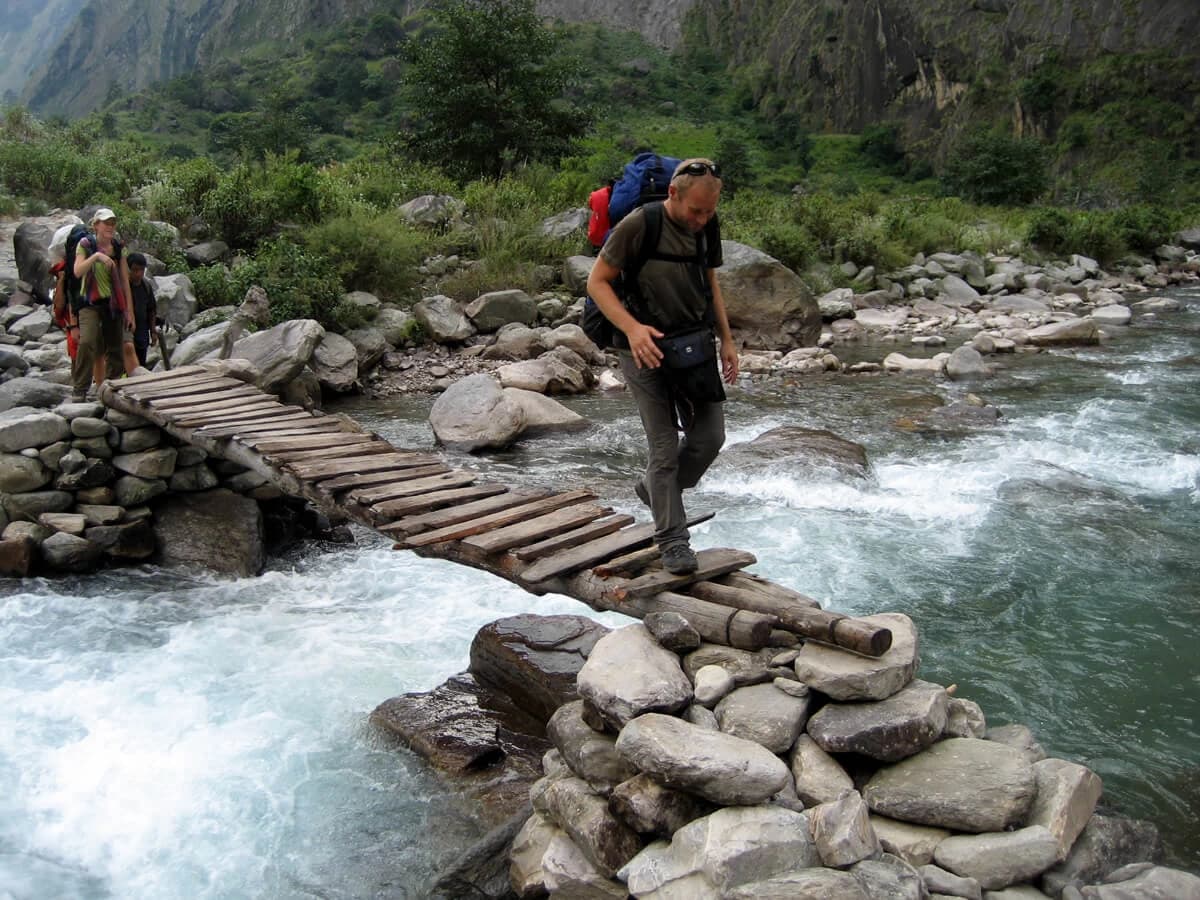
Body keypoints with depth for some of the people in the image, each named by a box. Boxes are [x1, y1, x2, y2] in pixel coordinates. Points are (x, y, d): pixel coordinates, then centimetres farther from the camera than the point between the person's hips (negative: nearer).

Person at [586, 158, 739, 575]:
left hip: (695, 347, 6)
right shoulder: (639, 224, -16)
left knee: (710, 436, 7)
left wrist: (727, 340, 14)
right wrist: (632, 328, -26)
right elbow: (597, 281, -13)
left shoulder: (708, 227, 3)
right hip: (647, 350, -6)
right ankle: (672, 538, 13)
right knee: (665, 447, -1)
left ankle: (654, 490, 32)